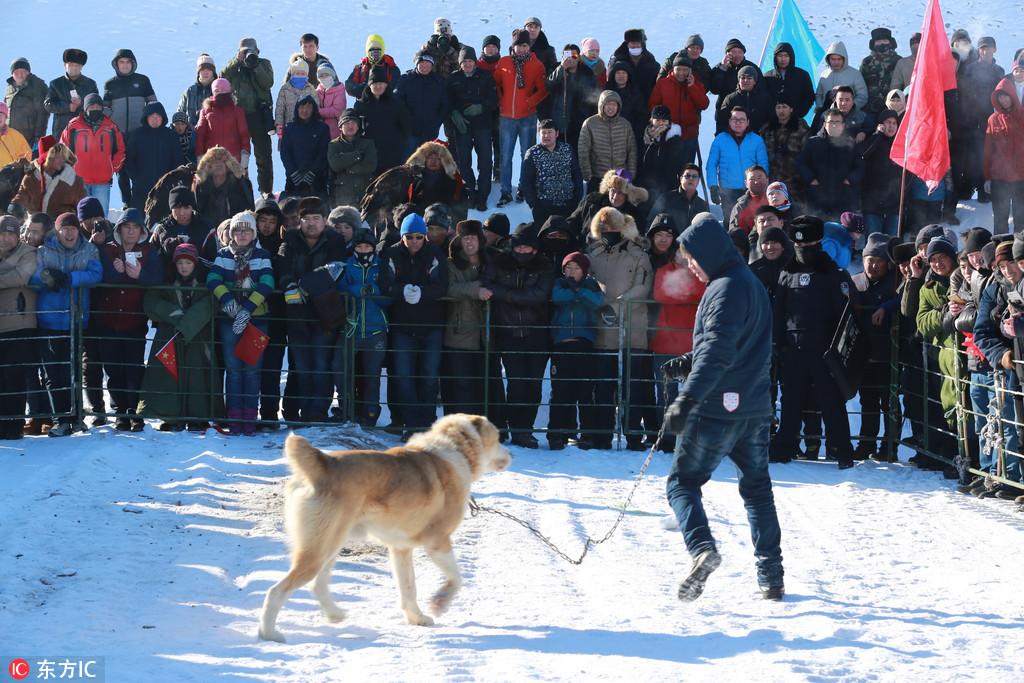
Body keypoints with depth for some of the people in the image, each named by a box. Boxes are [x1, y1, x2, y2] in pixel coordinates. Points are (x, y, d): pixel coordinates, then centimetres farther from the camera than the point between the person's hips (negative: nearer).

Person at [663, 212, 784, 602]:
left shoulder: (725, 288, -15)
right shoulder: (751, 284, 15)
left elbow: (718, 351, -27)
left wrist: (686, 400, -33)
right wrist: (692, 363, 19)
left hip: (718, 409, -9)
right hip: (755, 408, 9)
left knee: (682, 483, -1)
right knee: (757, 489, 16)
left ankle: (702, 548, -25)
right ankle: (771, 579, 16)